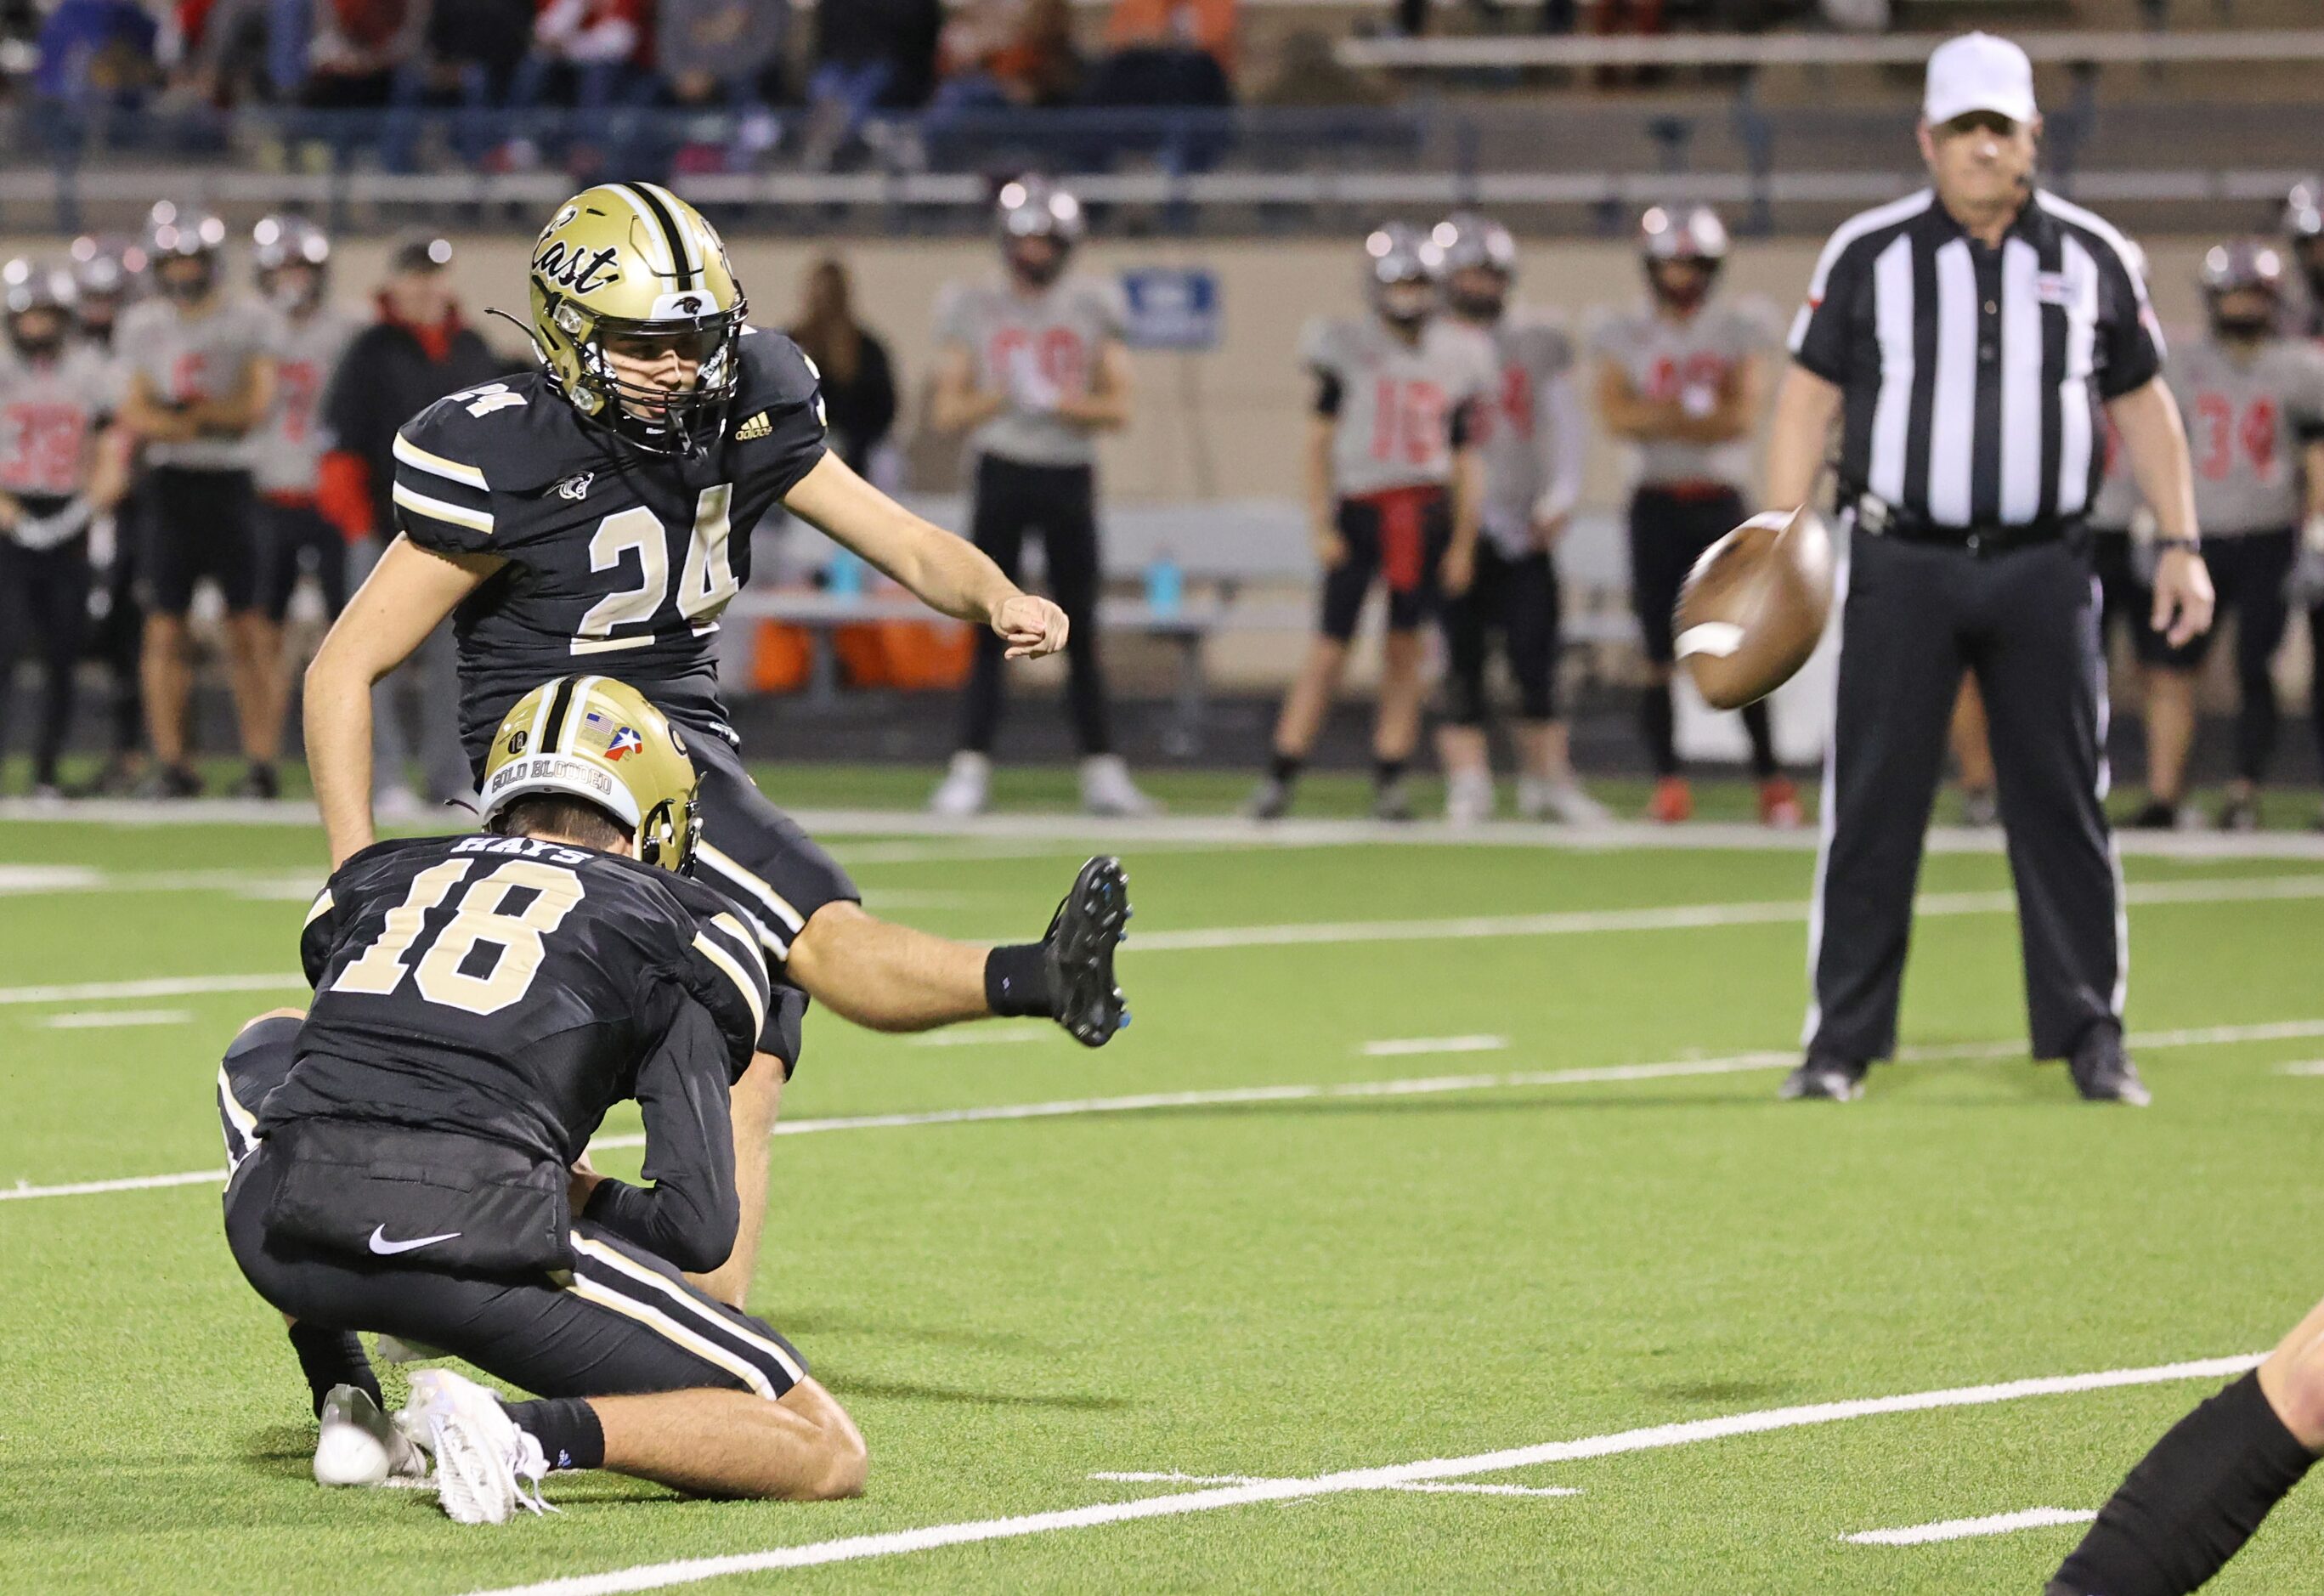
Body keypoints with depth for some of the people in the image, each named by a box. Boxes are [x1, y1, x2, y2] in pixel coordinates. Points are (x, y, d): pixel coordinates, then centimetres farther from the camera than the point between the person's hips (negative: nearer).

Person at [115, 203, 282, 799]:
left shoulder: (250, 321, 0)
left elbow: (255, 406, -8)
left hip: (233, 482, -2)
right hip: (170, 483, 2)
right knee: (165, 628, 0)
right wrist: (212, 418, -13)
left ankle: (262, 761, -1)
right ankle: (170, 763, 4)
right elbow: (135, 414, 3)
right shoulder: (142, 324, 8)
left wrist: (178, 414, -8)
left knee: (248, 629, -4)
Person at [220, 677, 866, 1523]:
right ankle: (537, 1435, -17)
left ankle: (348, 1410, 27)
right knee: (824, 1453, 8)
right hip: (478, 1247, -4)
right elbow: (700, 1229, 9)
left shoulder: (375, 877, 28)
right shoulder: (681, 932, 17)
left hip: (283, 1241, 4)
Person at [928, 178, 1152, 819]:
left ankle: (1103, 772, 6)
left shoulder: (1092, 308, 6)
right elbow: (948, 411, 2)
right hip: (1000, 473, -1)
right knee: (990, 632, -2)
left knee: (1080, 633, 3)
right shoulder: (972, 309, 4)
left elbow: (1116, 407, 2)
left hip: (1069, 478, 1)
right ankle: (970, 770, -2)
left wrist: (1058, 402, -14)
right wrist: (1003, 396, -14)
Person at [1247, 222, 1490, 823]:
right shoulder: (1345, 347, 0)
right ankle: (1280, 778, -2)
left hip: (1427, 513, 2)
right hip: (1360, 508, -2)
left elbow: (1466, 460, 11)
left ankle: (1390, 779, 8)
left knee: (1405, 648, 3)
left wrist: (1463, 542, 6)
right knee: (1330, 644, -5)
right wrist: (1321, 525, -4)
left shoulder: (1456, 356, 8)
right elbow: (1320, 442, 2)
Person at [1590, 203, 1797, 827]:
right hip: (1656, 504, 1)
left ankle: (1772, 778, 2)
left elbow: (1744, 415, -9)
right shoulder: (1625, 335, 7)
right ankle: (1668, 781, 5)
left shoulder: (1738, 331, 4)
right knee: (1658, 651, -1)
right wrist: (1700, 413, -12)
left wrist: (1658, 418, -12)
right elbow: (1616, 416, -7)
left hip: (1720, 502, -1)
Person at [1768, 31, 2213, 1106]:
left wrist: (2178, 543, 6)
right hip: (1902, 565, -1)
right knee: (1871, 807, -1)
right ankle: (1843, 1039, 5)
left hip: (2042, 569, 1)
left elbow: (2140, 404, 13)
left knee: (2064, 806, 3)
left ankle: (2090, 1036, 10)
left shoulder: (2092, 257, 6)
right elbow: (1809, 399, 2)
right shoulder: (1868, 254, 0)